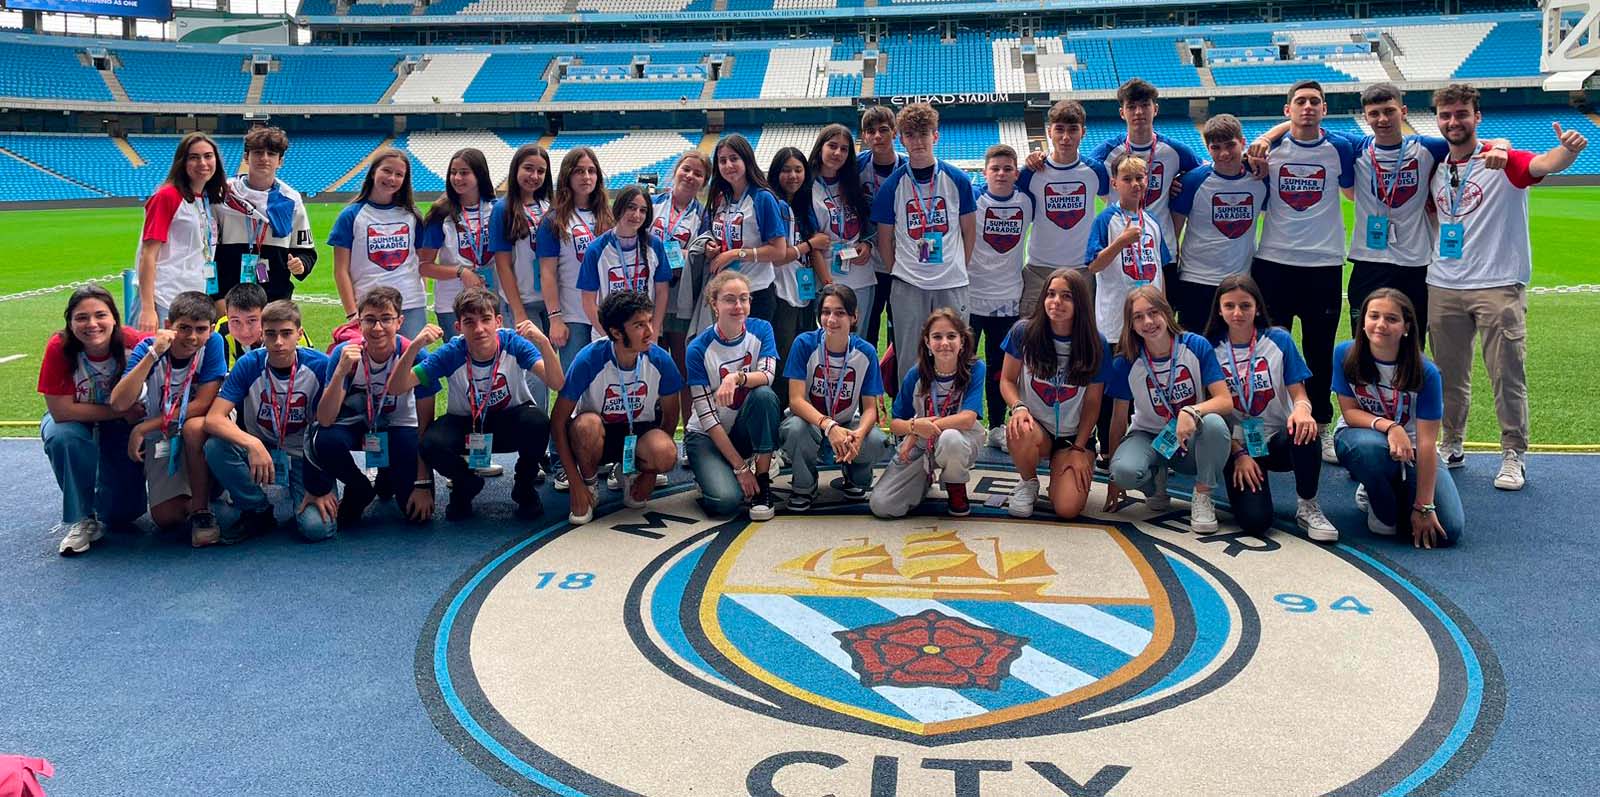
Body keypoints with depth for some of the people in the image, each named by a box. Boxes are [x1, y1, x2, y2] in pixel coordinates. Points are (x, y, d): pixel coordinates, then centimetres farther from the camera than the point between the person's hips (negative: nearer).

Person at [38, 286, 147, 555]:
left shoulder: (131, 342, -27)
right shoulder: (59, 348, -27)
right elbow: (61, 411, -26)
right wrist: (121, 411, -25)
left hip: (122, 427, 0)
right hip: (74, 420, 0)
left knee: (124, 512, -9)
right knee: (64, 438, -36)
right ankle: (79, 520, -15)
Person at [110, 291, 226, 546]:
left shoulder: (213, 343, -19)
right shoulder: (148, 348, -15)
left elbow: (202, 404, -21)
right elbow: (119, 403, -29)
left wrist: (143, 428, -21)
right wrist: (153, 355, -36)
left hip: (203, 427, -2)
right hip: (162, 438, 2)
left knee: (195, 427, -38)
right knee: (165, 517, -10)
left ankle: (201, 510, -19)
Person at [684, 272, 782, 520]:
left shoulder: (761, 330, -5)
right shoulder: (699, 348, -15)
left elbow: (767, 375, -22)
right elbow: (707, 416, -16)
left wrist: (736, 377, -44)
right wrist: (740, 467, -20)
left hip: (747, 430, 3)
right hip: (707, 435, -3)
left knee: (764, 395, -30)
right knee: (725, 501, -28)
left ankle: (762, 482, -17)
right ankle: (714, 473, 10)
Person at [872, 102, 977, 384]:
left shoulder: (957, 180, 1)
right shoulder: (892, 185, 0)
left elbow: (969, 231, 8)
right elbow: (885, 238, 7)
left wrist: (959, 269, 6)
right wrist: (897, 275, 4)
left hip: (952, 285, 0)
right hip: (907, 287, 0)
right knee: (908, 360, 3)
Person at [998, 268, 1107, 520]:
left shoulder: (1096, 345, -8)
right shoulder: (1023, 332, -9)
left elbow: (1092, 402, -1)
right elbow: (1007, 380, 0)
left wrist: (1079, 449, -6)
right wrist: (1019, 407, -21)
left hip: (1075, 434, 0)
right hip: (1036, 425, 0)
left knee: (1068, 509, -21)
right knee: (1020, 431, -39)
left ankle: (1060, 472, 18)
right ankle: (1028, 484, -4)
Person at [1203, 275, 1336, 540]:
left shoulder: (1279, 340, -1)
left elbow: (1298, 393, -3)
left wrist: (1302, 409, -28)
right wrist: (1239, 454, -9)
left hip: (1278, 440, 1)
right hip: (1237, 446, -1)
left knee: (1304, 431, -37)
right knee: (1254, 521, -23)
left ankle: (1308, 506, -11)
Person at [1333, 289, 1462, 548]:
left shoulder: (1425, 372, -21)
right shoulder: (1345, 354, -16)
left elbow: (1426, 443, -21)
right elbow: (1349, 411, -10)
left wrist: (1424, 507, -23)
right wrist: (1388, 426, -32)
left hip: (1410, 451, 0)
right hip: (1358, 437, 0)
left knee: (1448, 531, -17)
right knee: (1372, 446, -41)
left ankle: (1389, 492, 15)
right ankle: (1381, 509, -8)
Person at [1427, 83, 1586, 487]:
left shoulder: (1503, 162, -8)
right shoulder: (1435, 169, 8)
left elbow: (1544, 164, -29)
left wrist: (1568, 149, -50)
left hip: (1497, 286, -5)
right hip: (1443, 288, 5)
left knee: (1507, 375, 0)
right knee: (1449, 376, 15)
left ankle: (1514, 456, 10)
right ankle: (1452, 447, 29)